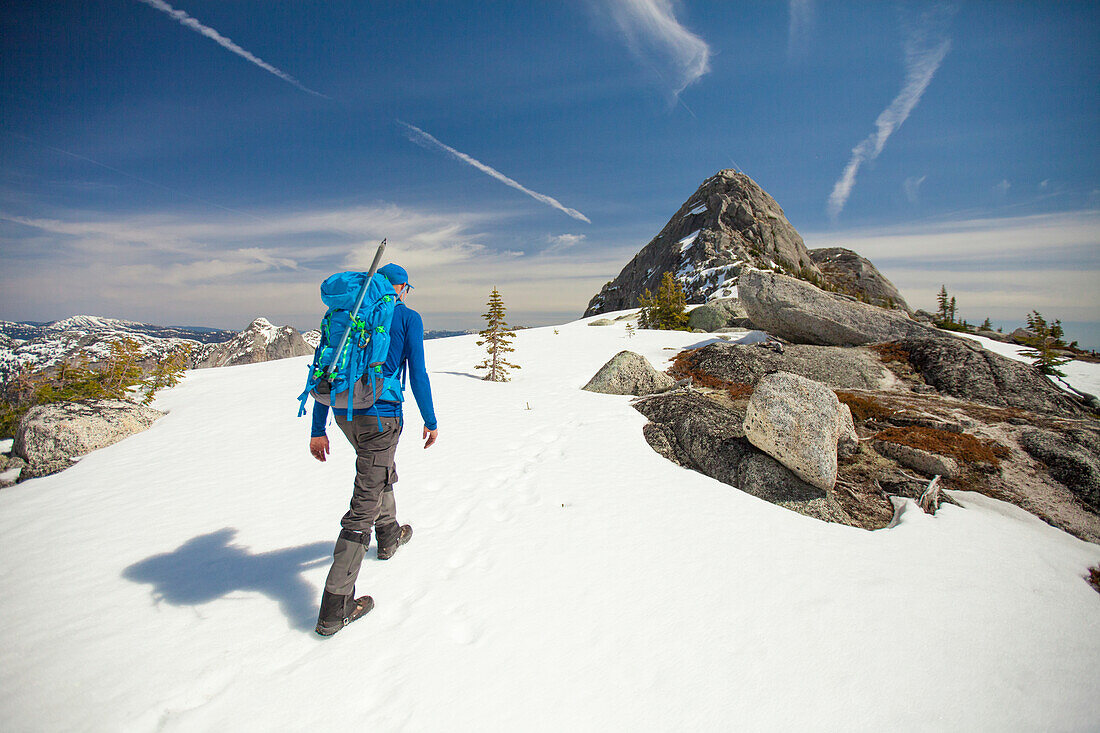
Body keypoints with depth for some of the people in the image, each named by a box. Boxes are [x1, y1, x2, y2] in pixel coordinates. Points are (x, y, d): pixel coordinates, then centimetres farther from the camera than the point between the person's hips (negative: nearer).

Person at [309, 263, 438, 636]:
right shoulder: (408, 318, -4)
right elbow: (418, 376, -8)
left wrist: (318, 430, 10)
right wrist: (431, 422, 4)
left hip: (344, 413, 7)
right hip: (381, 416, -6)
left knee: (382, 471, 32)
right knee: (364, 507, -2)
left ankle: (389, 535, 52)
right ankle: (334, 608, 3)